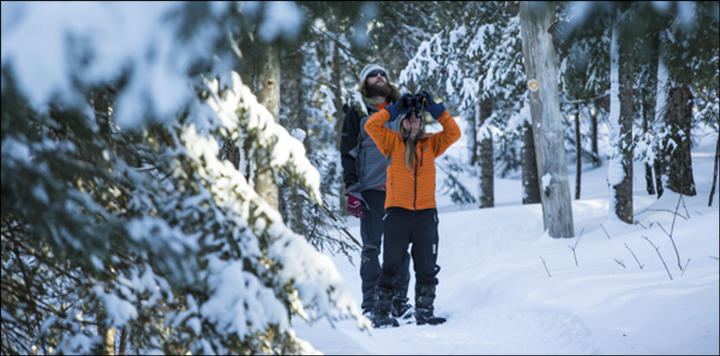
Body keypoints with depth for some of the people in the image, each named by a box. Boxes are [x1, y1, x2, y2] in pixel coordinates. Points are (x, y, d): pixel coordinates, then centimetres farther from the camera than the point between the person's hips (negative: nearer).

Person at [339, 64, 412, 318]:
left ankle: (399, 300, 6)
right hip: (371, 189, -3)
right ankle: (370, 303, -1)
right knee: (371, 246, -5)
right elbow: (348, 153, 3)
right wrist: (352, 189, -7)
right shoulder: (357, 114, 8)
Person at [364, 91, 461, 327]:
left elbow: (453, 133, 1)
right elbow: (371, 126, -5)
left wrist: (436, 110, -3)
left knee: (427, 268, 5)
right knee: (390, 266, -2)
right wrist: (394, 109, -4)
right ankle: (380, 313, 2)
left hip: (426, 212, 2)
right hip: (397, 212, -2)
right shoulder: (392, 142, 7)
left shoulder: (431, 144, 12)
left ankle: (424, 312, 12)